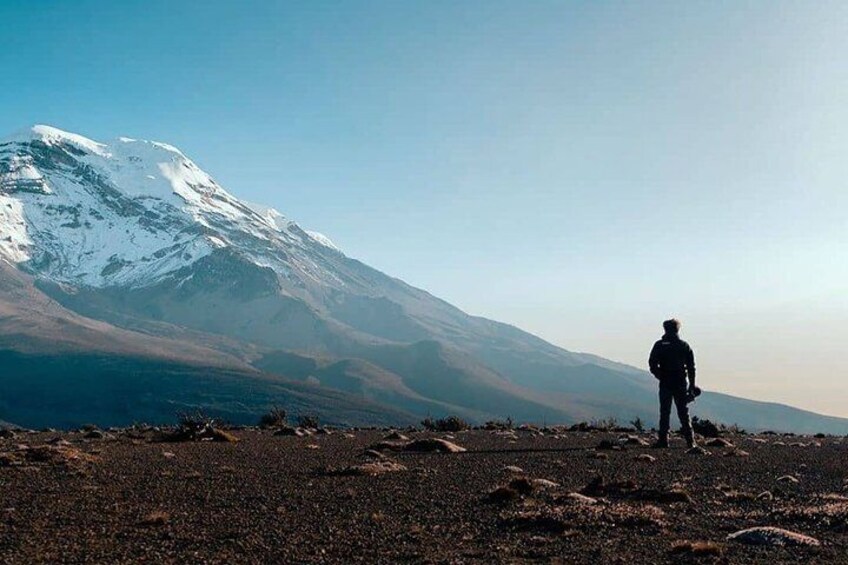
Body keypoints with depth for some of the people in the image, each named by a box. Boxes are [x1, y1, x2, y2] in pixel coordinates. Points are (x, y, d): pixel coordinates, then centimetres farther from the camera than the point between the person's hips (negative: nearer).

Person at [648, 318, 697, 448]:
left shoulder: (659, 345, 0)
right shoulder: (684, 346, 4)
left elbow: (652, 364, -5)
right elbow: (691, 367, 3)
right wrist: (692, 385, 7)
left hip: (665, 384, -1)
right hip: (680, 384, 1)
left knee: (664, 413, 4)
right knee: (684, 413, 6)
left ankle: (663, 440, -1)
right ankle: (690, 441, 2)